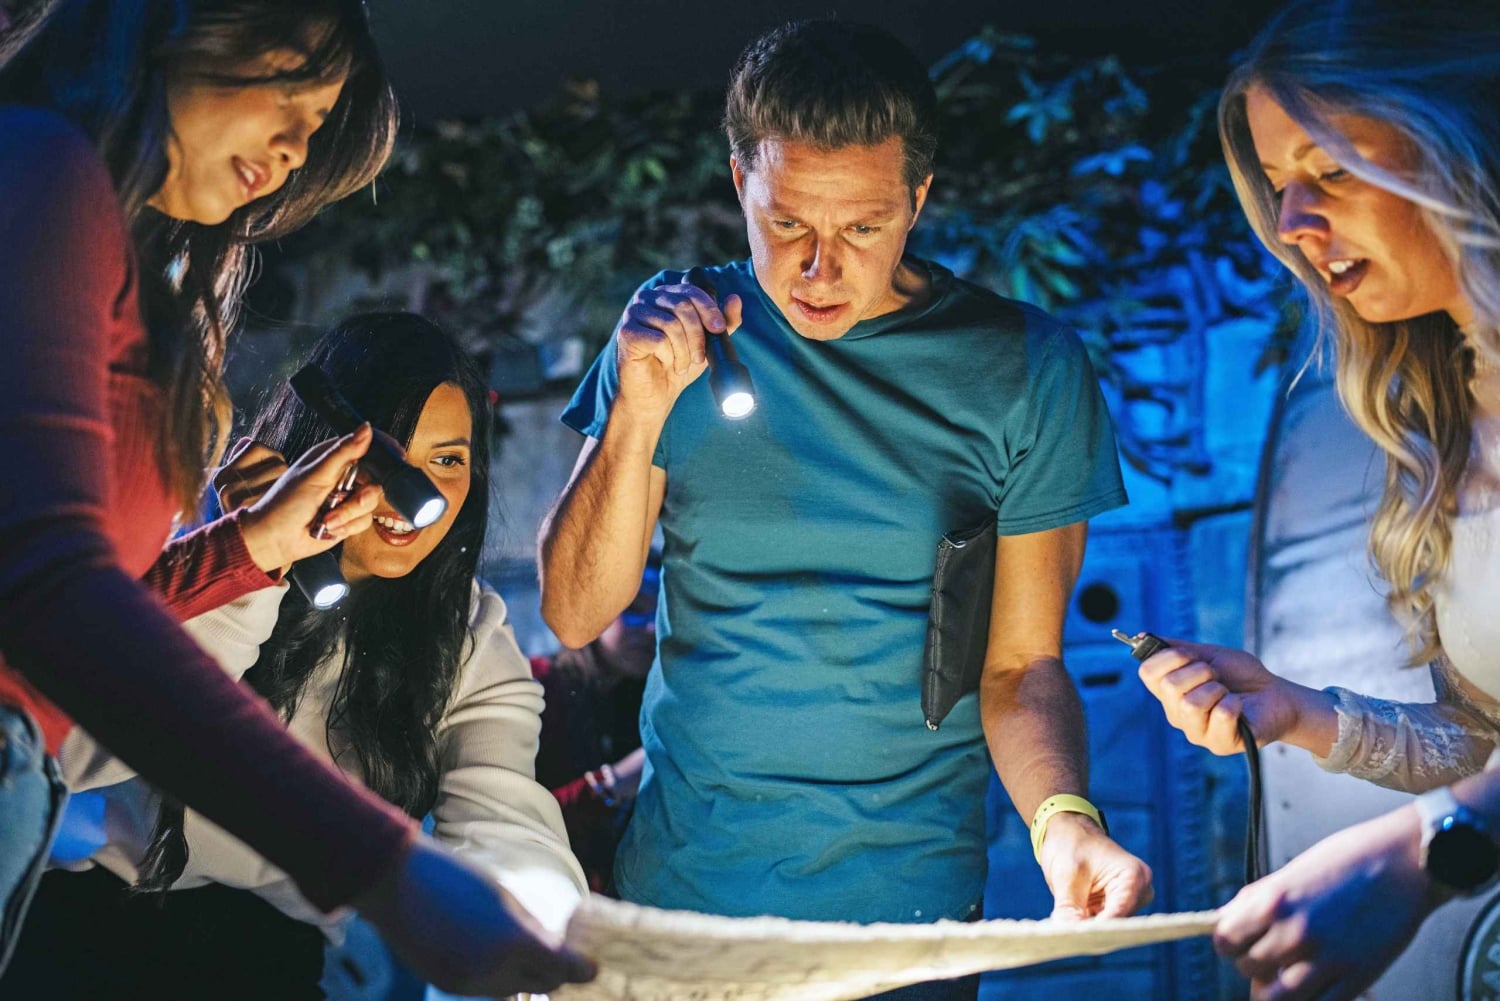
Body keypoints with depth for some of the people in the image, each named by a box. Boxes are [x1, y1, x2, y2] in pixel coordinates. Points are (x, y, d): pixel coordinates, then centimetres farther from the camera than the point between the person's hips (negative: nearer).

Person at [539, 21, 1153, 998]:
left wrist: (1064, 817, -25)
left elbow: (1020, 662, -6)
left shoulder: (1024, 368, -8)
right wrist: (639, 413, -17)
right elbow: (574, 616, -3)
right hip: (677, 877, 2)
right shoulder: (678, 326, -3)